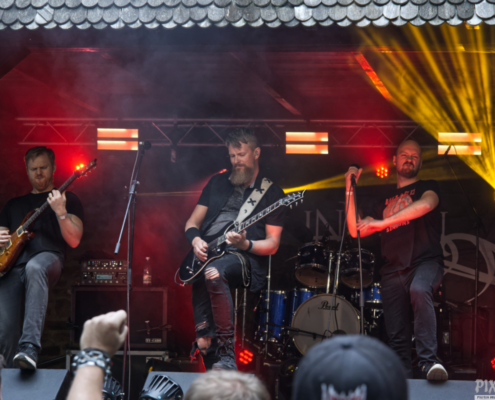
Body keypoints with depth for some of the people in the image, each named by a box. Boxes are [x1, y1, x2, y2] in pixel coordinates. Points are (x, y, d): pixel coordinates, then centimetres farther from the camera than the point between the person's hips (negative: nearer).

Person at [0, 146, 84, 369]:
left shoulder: (68, 200, 19)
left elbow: (74, 241, 5)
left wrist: (60, 212, -11)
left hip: (47, 257, -4)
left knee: (34, 268, -44)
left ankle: (30, 347, -57)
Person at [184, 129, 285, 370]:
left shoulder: (271, 193, 10)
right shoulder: (218, 183, 24)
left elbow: (272, 245, 4)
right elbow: (192, 222, 23)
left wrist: (245, 244, -17)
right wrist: (195, 239, -1)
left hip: (244, 257, -5)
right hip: (207, 253, 5)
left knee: (213, 273, -39)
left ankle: (227, 355, -35)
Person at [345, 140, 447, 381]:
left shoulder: (427, 188, 12)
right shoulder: (385, 202, 25)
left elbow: (426, 205, -13)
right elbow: (356, 231, 20)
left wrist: (383, 222, -20)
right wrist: (350, 189, 15)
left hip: (425, 262, -5)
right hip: (393, 271, 5)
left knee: (419, 290, -38)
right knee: (397, 337, -3)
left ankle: (429, 361, -41)